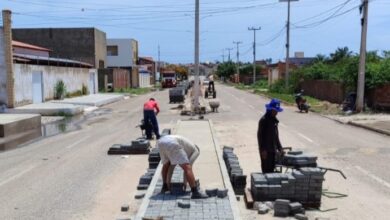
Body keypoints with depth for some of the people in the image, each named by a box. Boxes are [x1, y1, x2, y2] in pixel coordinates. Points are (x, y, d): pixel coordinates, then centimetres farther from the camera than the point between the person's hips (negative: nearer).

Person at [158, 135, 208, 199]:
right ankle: (195, 192, -11)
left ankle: (165, 187, 38)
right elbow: (188, 166, 13)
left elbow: (172, 165, 38)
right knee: (187, 168, -5)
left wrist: (168, 182, 39)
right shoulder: (196, 151, 25)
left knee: (166, 165, 33)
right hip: (172, 144, -8)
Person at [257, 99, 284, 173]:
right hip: (266, 150, -8)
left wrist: (279, 147, 14)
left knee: (272, 169, 14)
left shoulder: (274, 120, 11)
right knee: (266, 170, -4)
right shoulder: (263, 120, -14)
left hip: (273, 150, 8)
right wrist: (263, 150, -18)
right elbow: (260, 136, -16)